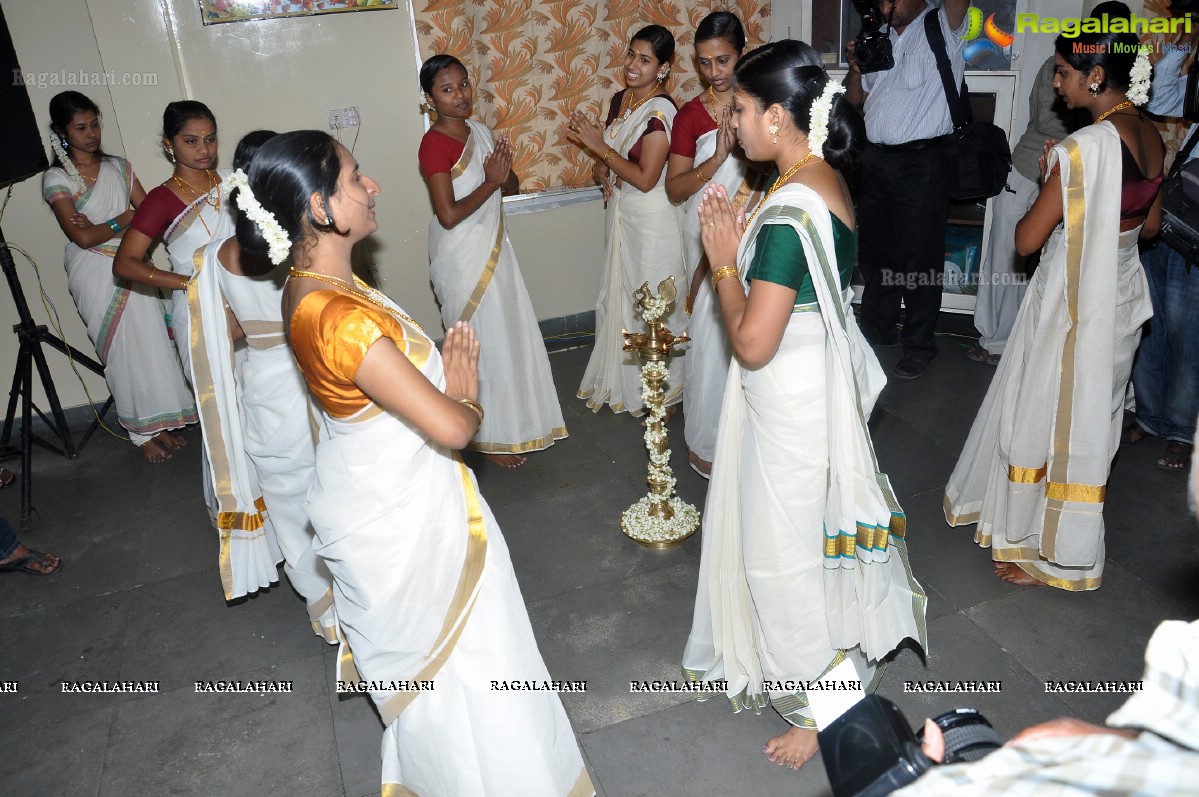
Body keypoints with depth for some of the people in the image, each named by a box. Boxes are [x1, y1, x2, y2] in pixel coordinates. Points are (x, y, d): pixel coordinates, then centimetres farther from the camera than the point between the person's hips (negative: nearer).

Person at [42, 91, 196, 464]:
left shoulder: (118, 167, 9)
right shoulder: (56, 178, -4)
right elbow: (82, 237, -13)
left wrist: (102, 225, -11)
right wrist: (125, 218, -4)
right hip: (95, 275, -4)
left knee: (152, 343, 2)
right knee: (121, 351, 0)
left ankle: (160, 423, 15)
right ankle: (142, 433, 12)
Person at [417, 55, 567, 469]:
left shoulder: (480, 131, 6)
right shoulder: (434, 143, -18)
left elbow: (512, 187, 11)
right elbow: (449, 215, -24)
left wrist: (504, 170, -12)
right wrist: (491, 182, -17)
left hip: (493, 248, 8)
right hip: (462, 259, -8)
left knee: (511, 335, 17)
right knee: (482, 346, 3)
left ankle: (513, 421, 37)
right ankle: (486, 437, 21)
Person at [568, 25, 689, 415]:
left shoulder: (660, 111, -20)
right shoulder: (620, 99, 5)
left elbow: (645, 178, -23)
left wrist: (599, 146, -20)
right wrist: (601, 166, -5)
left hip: (652, 218, -8)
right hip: (620, 211, 8)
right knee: (621, 296, 18)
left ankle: (662, 393, 21)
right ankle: (624, 382, 36)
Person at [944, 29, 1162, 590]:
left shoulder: (1084, 148, -25)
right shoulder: (1150, 136, 1)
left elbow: (1027, 239, -21)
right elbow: (1150, 225, 12)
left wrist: (1048, 183, -5)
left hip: (1075, 305, -9)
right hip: (1123, 296, 9)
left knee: (1053, 419, 7)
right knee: (1092, 414, 22)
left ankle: (1055, 554, 22)